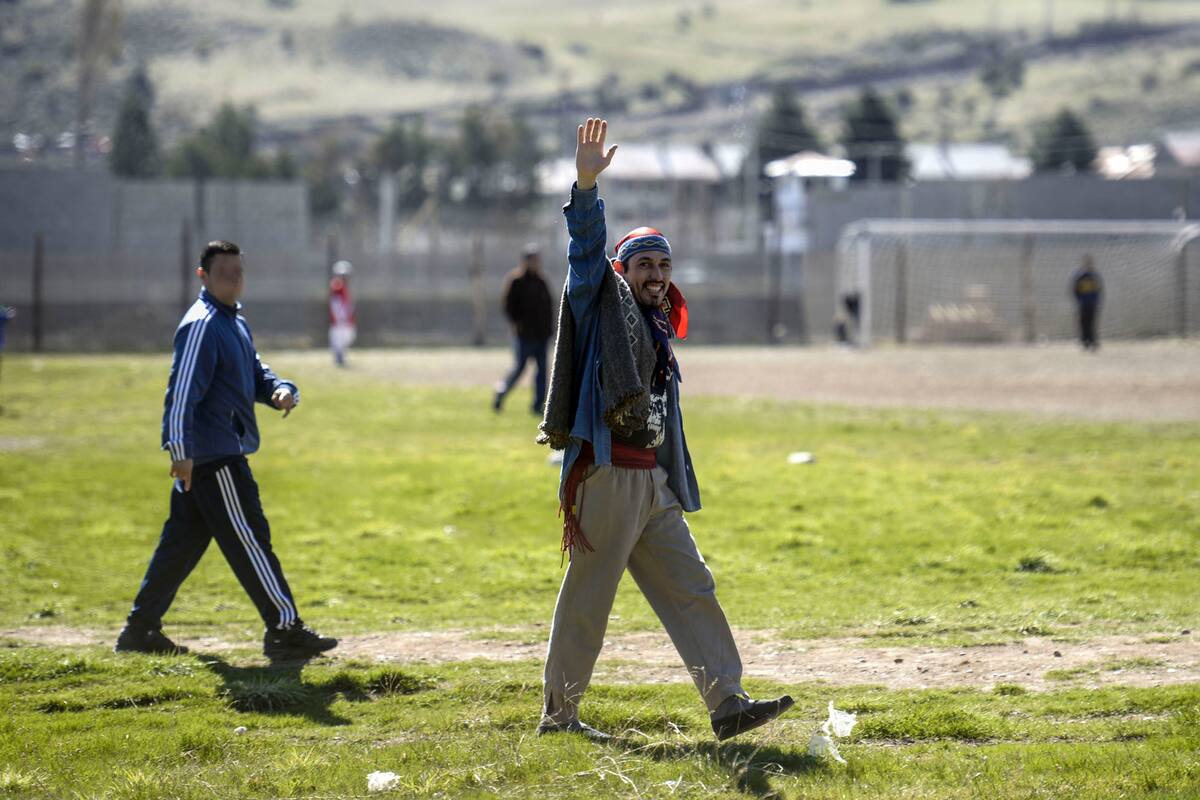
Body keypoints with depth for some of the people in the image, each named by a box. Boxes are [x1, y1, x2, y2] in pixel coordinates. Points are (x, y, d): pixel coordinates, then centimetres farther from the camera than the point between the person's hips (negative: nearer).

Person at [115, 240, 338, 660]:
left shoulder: (235, 322, 18)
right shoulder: (201, 325, -13)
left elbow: (255, 374, 23)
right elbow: (182, 389, -21)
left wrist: (281, 390, -1)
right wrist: (180, 450, -29)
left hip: (218, 454, 10)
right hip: (214, 456, -10)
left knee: (181, 542, 12)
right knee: (249, 540, -6)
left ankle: (141, 628, 17)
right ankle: (284, 629, -3)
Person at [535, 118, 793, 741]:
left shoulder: (659, 336, 22)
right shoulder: (602, 306, 0)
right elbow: (587, 248, -18)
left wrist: (679, 493, 21)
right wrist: (586, 185, -33)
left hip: (653, 480, 8)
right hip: (607, 474, -8)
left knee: (691, 589, 3)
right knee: (587, 599, -3)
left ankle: (727, 702, 3)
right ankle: (558, 715, 6)